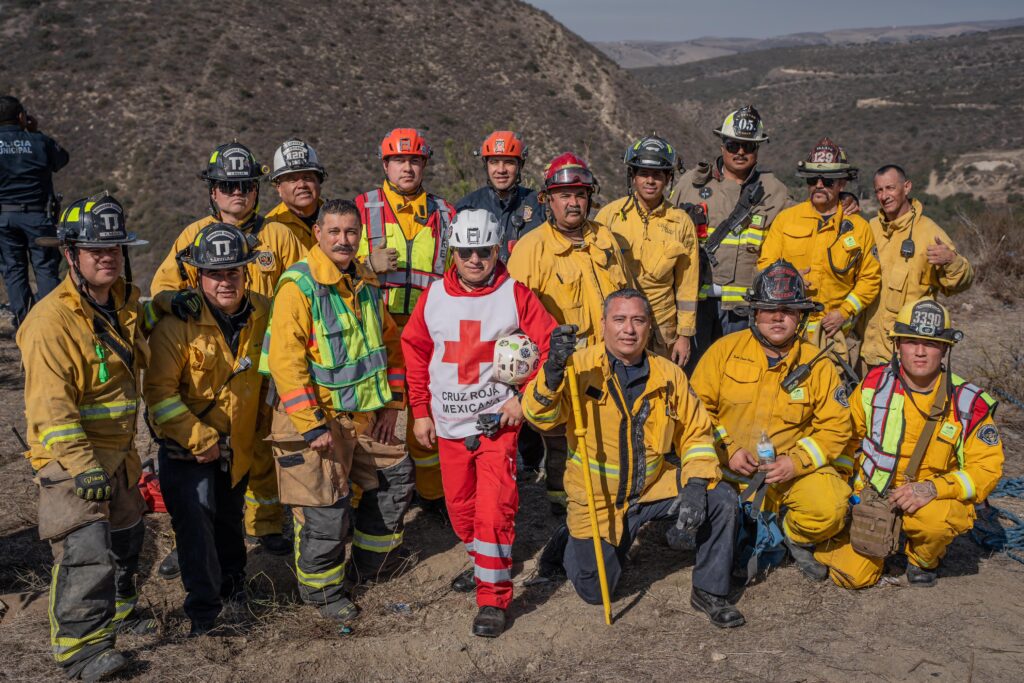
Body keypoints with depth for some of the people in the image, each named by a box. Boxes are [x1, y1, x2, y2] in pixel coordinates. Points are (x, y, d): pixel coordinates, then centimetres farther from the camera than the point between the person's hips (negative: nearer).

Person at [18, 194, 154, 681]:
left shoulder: (125, 302, 4)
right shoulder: (50, 320, -21)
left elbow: (143, 354, 26)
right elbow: (51, 405, -25)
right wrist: (82, 465, -31)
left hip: (119, 450, 9)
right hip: (70, 457, -9)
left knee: (126, 535, 21)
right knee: (87, 549, -11)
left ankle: (117, 611, 42)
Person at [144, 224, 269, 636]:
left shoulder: (262, 314, -6)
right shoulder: (178, 321, -21)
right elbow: (159, 391, -20)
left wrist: (262, 434, 9)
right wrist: (199, 440, -22)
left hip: (237, 443, 4)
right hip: (186, 445, -4)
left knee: (229, 518, 21)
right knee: (195, 520, -11)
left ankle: (232, 583, 45)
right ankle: (203, 608, 9)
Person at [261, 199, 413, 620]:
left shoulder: (367, 283, 8)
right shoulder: (298, 286, -16)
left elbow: (390, 342, 17)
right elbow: (285, 362, -21)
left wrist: (391, 403, 10)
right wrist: (312, 426, -23)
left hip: (364, 415, 8)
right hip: (316, 417, -7)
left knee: (395, 477, 17)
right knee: (324, 510, -2)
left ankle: (370, 560, 39)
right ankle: (321, 588, 22)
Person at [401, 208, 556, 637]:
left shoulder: (516, 295, -6)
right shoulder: (433, 297, 2)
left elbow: (547, 345, -3)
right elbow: (414, 350, 10)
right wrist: (420, 411, 9)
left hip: (499, 419, -4)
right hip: (448, 422, 4)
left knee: (494, 507, -10)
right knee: (459, 504, 15)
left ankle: (493, 597, -1)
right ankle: (483, 562, 41)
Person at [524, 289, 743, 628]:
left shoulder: (669, 374, -2)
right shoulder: (580, 366, -13)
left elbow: (696, 432, 4)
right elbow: (541, 416, -25)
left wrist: (697, 485, -11)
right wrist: (553, 370, -45)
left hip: (657, 487, 3)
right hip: (598, 499, -3)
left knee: (722, 501, -16)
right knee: (594, 591, 3)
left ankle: (709, 591, 5)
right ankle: (570, 539, 35)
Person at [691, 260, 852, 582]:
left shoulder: (817, 365, 1)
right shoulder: (725, 349, -1)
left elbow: (835, 427, 1)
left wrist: (796, 462, -15)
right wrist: (726, 450, -13)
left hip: (795, 468, 0)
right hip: (729, 466, 0)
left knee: (829, 510, -26)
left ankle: (795, 537, 12)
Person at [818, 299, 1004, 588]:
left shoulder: (969, 403, -12)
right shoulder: (875, 384, -6)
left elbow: (987, 468, -11)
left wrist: (932, 489, -28)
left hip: (938, 499, -1)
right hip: (873, 495, 2)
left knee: (932, 518, -38)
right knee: (852, 576, -13)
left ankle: (925, 560, -1)